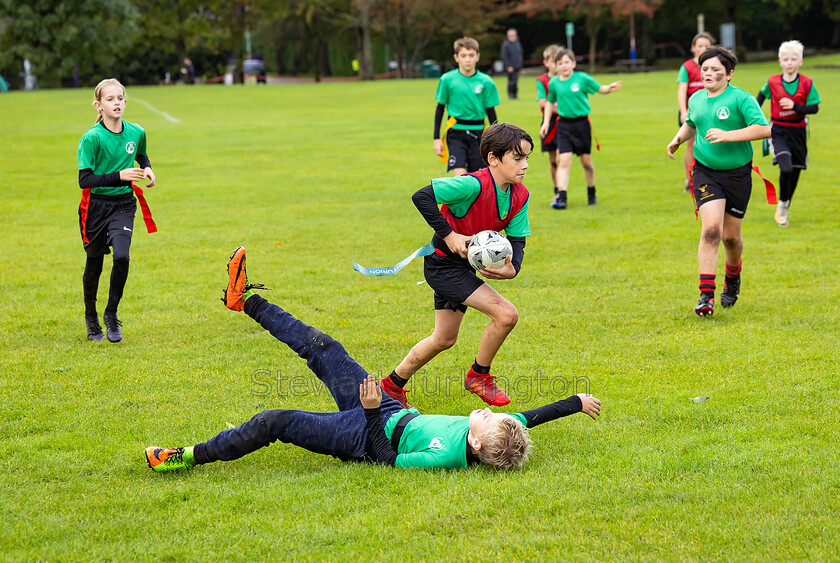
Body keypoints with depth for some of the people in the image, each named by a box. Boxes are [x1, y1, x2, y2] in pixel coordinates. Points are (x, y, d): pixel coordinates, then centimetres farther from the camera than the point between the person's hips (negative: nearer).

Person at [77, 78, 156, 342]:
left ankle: (111, 314, 1)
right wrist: (118, 176, -29)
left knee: (121, 256, -19)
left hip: (123, 204, 2)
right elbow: (85, 180, -20)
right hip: (96, 204, -2)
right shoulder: (91, 138, -14)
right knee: (94, 264, 8)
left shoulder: (136, 132, 0)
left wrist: (147, 169, 3)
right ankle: (91, 318, 32)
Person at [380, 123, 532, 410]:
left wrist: (512, 268, -22)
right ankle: (479, 376, 3)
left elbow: (517, 240, 0)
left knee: (444, 339, 20)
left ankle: (392, 385, 36)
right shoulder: (474, 185, -28)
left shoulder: (519, 196, -4)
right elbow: (421, 196, -30)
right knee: (506, 315, -18)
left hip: (465, 266, 9)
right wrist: (449, 235, -29)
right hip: (443, 264, -9)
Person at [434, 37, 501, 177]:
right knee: (459, 176, -18)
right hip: (456, 133, -2)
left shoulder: (486, 82, -1)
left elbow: (491, 111, 7)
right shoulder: (447, 80, -2)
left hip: (478, 132, 2)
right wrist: (437, 138, 6)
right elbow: (440, 109, 7)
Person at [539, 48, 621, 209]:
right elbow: (550, 103, 18)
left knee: (586, 160, 10)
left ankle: (591, 193, 32)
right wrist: (546, 122, 14)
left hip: (581, 123, -1)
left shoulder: (582, 78, -5)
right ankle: (561, 197, -15)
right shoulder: (554, 83, 3)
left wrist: (610, 88, -19)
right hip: (564, 124, 1)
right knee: (564, 160, -11)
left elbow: (600, 89, 2)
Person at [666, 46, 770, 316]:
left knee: (731, 236, 8)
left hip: (738, 174, -2)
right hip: (706, 172, 2)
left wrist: (727, 135, -27)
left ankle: (732, 276, 41)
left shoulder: (741, 99, -10)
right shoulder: (696, 99, 8)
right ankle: (706, 295, -18)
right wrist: (678, 139, 11)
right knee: (711, 228, -17)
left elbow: (763, 129, -21)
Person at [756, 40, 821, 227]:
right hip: (778, 131, -2)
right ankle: (782, 205, 0)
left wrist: (794, 106, -21)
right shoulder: (772, 82, -4)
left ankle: (785, 207, 30)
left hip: (798, 132, 2)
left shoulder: (807, 83, -6)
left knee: (795, 172, 8)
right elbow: (762, 95, 17)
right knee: (786, 168, -21)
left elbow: (814, 108, -7)